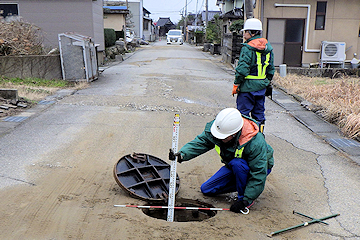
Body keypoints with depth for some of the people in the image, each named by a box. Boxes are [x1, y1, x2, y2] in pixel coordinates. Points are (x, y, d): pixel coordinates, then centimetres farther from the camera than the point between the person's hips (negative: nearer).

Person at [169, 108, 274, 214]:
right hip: (234, 167, 5)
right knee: (206, 189, -1)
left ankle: (243, 196, -14)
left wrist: (246, 200, -30)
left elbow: (259, 174, -31)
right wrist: (182, 154, -37)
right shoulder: (217, 127, -24)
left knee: (237, 163, -39)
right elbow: (200, 142, -19)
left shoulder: (256, 143, -37)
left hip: (258, 168, -5)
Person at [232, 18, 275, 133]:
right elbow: (271, 68, 14)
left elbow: (242, 69, -18)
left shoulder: (247, 48, -15)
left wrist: (236, 84, -10)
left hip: (248, 86, -7)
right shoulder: (268, 48, 9)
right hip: (262, 87, 7)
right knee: (259, 112, 15)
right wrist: (268, 82, 22)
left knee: (243, 112, 2)